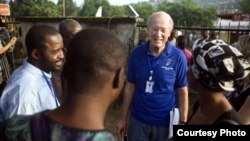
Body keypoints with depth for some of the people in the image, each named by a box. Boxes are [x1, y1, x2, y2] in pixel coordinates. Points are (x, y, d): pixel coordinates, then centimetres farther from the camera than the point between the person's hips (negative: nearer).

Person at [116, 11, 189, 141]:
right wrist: (123, 118, 2)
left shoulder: (178, 57, -13)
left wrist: (183, 123, -6)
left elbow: (182, 92, -6)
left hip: (165, 122, -1)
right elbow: (130, 86, -1)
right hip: (137, 120, 2)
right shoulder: (136, 53, -7)